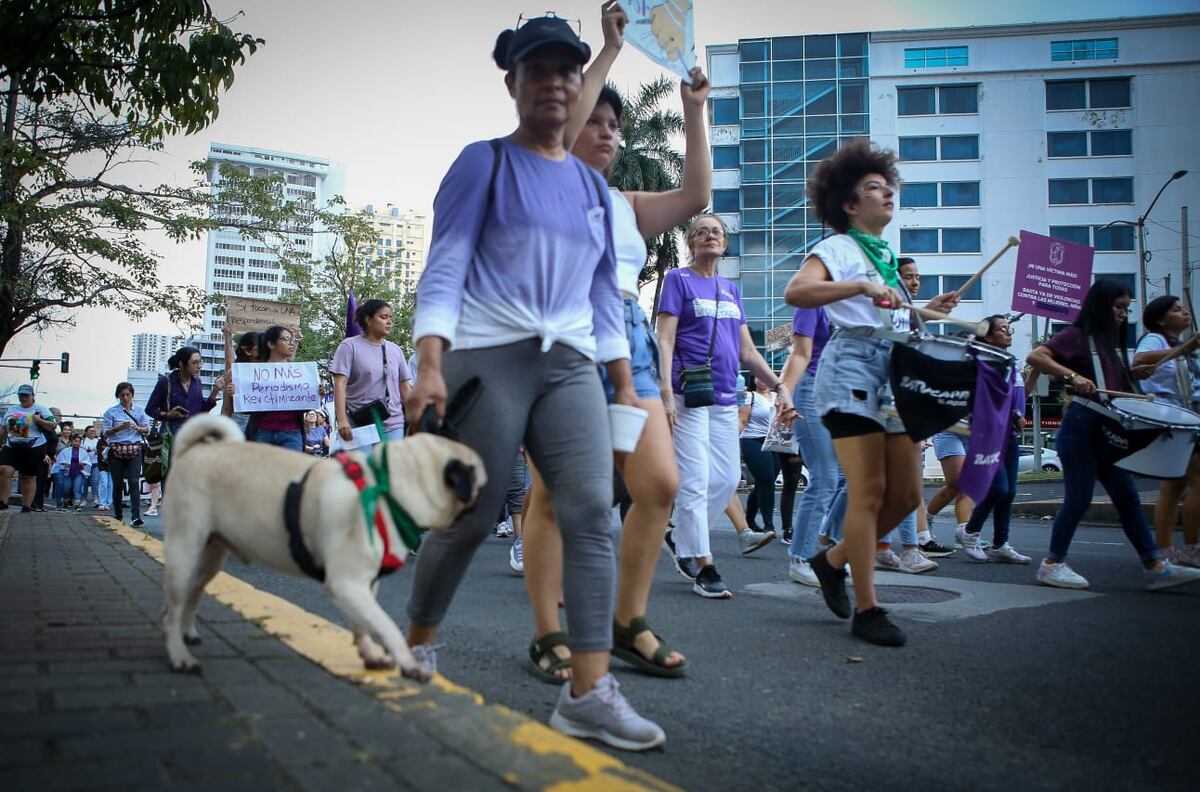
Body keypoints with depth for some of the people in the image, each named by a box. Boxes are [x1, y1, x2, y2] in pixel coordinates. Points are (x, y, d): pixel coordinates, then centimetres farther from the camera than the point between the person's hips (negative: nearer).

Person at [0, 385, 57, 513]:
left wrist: (39, 420, -17)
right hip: (11, 448, 4)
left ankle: (26, 507, 8)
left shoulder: (40, 410, 1)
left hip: (33, 449, -4)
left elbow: (52, 427, -4)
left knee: (29, 478, 2)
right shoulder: (11, 410, 15)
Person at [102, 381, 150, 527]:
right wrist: (119, 428, -17)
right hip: (116, 451, 0)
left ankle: (136, 516, -20)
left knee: (134, 482, -13)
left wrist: (137, 428, -11)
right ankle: (118, 516, 18)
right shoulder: (111, 412, 4)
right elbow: (105, 433, 0)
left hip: (134, 450, 0)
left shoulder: (140, 410, 10)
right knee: (117, 484, 6)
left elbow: (147, 430, 9)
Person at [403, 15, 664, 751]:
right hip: (489, 357, -4)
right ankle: (418, 642, 27)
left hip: (570, 365, 5)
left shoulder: (592, 184, 18)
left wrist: (625, 383, 13)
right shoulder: (485, 162, 3)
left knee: (592, 513, -11)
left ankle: (589, 691, -9)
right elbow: (446, 267, -5)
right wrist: (431, 366, -18)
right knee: (468, 518, 1)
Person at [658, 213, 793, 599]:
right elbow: (665, 340, -8)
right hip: (690, 394, -7)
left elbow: (747, 351, 19)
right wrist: (666, 393, -18)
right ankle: (704, 568, -2)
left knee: (728, 478, 8)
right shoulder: (678, 279, 1)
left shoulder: (731, 289, 18)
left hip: (725, 397, 7)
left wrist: (779, 387, 11)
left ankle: (681, 537, 25)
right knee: (695, 481, -6)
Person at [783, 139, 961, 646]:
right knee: (869, 491, -10)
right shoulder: (839, 248, -1)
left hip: (893, 376, 8)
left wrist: (926, 311, 14)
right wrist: (862, 287, -26)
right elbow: (795, 292, -20)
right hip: (852, 371, -8)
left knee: (907, 494, 4)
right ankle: (866, 610, -2)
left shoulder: (887, 256, 24)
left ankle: (833, 560, 23)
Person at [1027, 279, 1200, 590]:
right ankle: (1052, 564, 8)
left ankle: (1155, 567, 8)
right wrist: (1072, 375, -31)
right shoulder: (1076, 335, -6)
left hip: (1108, 431, 8)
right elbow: (1034, 357, -19)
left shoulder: (1112, 342, 19)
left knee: (1128, 498, 6)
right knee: (1078, 498, -3)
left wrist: (1133, 374, 7)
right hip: (1081, 427, -8)